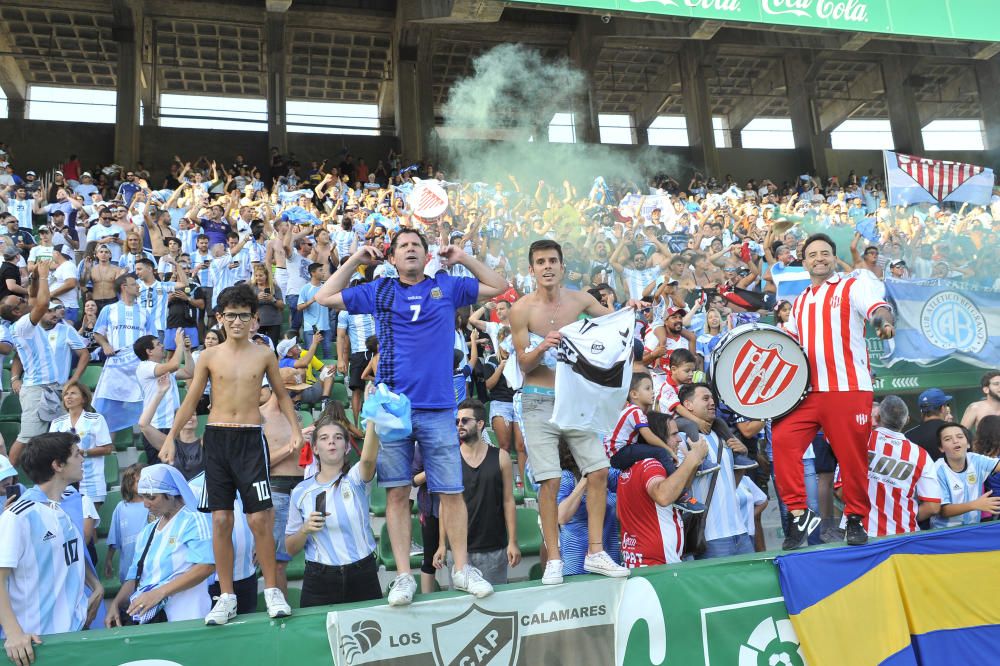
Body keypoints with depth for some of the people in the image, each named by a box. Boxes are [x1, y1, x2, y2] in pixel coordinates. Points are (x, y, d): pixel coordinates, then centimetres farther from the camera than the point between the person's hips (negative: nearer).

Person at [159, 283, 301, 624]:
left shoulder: (263, 354, 4)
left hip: (250, 438, -1)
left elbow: (282, 395, 12)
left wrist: (295, 429, 1)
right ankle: (226, 597, 14)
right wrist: (170, 437, 6)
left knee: (259, 518, -5)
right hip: (216, 438, 1)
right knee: (221, 520, 3)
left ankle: (272, 590, 9)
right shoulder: (209, 357, 6)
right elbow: (190, 401, 11)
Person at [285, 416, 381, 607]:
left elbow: (368, 459, -28)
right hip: (319, 583, 1)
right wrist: (305, 529, -12)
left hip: (362, 577, -1)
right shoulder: (301, 492, 4)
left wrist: (372, 420, -42)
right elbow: (290, 548, 9)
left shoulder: (355, 479, -2)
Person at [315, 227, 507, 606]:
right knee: (397, 491, 3)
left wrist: (463, 259, 12)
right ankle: (404, 575, 13)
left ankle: (462, 568, 16)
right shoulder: (379, 291, 11)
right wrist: (355, 261, 12)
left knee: (451, 490, 1)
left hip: (438, 408, 0)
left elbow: (498, 287, 19)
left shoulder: (447, 287, 11)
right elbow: (324, 298, 14)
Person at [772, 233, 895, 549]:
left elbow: (877, 307, -15)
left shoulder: (853, 286, 5)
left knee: (852, 454, 0)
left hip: (849, 388, -4)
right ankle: (799, 514, -4)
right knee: (783, 439, -13)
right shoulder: (800, 302, 22)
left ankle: (856, 519, 20)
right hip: (808, 390, 4)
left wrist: (884, 322, -38)